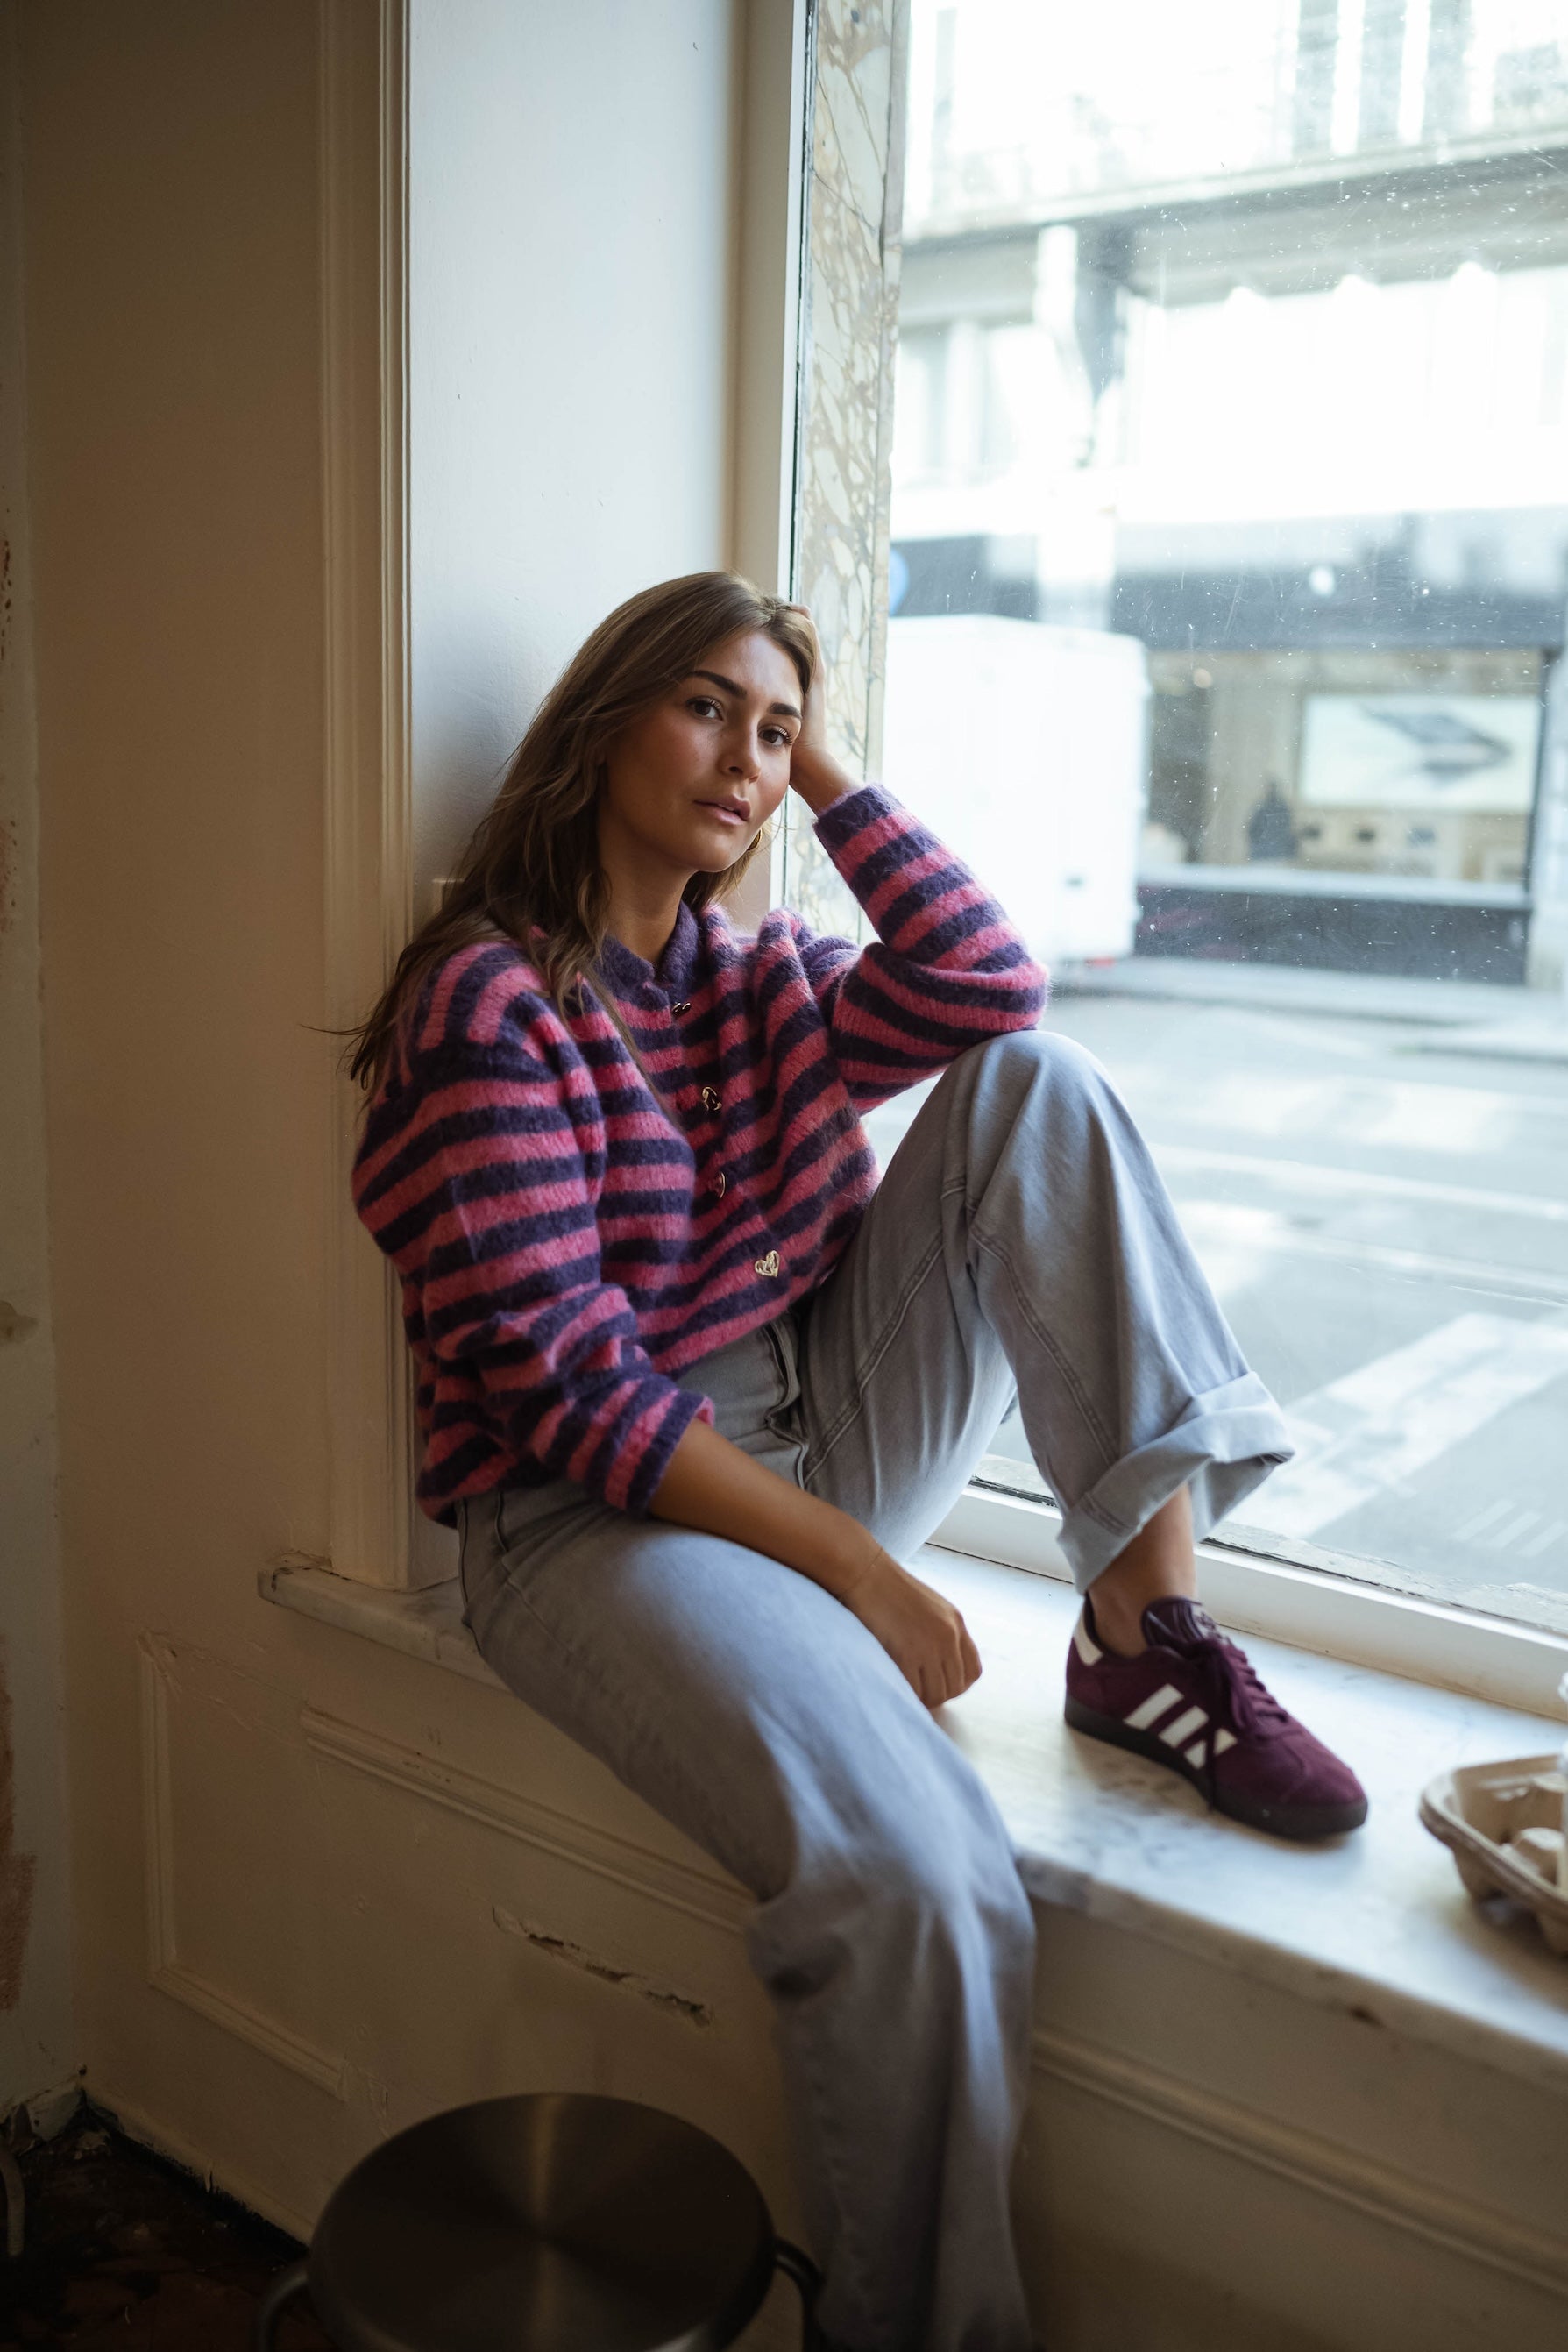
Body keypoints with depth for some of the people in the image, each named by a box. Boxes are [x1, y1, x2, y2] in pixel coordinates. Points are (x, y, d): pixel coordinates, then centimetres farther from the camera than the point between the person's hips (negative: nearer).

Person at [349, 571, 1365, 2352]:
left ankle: (1147, 1637, -13)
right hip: (606, 1510, -7)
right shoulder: (490, 1003, -10)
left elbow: (985, 987, -3)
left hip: (831, 1439, 7)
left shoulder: (760, 982, 13)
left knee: (1037, 1083, -7)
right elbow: (565, 1387, -18)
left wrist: (827, 774, 1)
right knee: (916, 1876, -32)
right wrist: (851, 1565, -20)